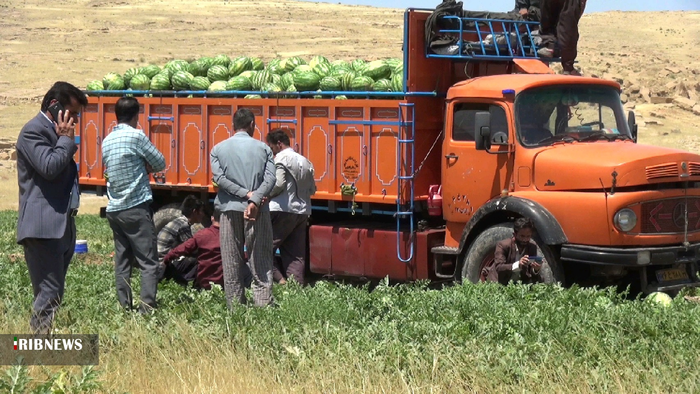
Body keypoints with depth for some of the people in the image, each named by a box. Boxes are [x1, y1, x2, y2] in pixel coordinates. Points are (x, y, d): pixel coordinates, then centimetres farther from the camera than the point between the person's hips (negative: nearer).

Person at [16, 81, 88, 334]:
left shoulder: (56, 132, 21)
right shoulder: (33, 132, -9)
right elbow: (49, 167, -22)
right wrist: (66, 139, -10)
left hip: (62, 227, 10)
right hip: (43, 227, -10)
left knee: (54, 294, 9)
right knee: (49, 295, -14)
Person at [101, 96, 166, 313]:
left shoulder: (107, 141, 11)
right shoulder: (136, 136, -10)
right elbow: (160, 163, -4)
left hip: (114, 209, 7)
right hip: (136, 208, -7)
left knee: (122, 261, 9)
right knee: (149, 262, -5)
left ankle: (125, 307, 9)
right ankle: (147, 308, -12)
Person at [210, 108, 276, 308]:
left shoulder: (219, 149, 5)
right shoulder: (263, 148, 3)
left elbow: (218, 178, -7)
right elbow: (270, 179, -9)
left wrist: (246, 194, -10)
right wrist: (254, 201, -17)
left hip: (230, 209, 1)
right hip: (258, 211, -1)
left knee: (231, 264, 7)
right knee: (261, 263, 2)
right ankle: (264, 305, -8)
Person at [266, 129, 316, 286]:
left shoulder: (281, 158, -7)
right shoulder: (305, 162, 16)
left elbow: (278, 184, -18)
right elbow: (312, 189, 17)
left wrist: (265, 195, -3)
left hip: (282, 210, -8)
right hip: (302, 213, 8)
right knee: (296, 255, 9)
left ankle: (280, 280, -17)